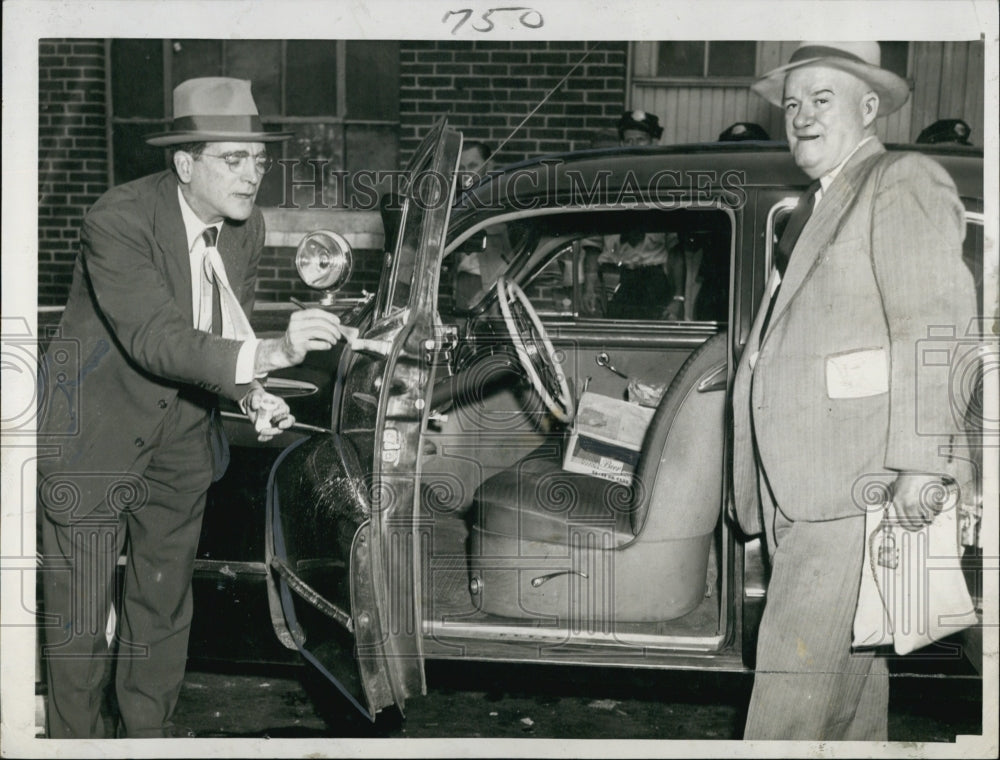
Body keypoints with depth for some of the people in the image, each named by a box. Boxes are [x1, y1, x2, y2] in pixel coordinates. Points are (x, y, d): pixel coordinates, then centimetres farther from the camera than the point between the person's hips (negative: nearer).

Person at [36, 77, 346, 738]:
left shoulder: (246, 227, -3)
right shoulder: (119, 219, -24)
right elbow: (155, 337, -35)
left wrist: (252, 393, -14)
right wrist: (269, 355, -48)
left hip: (181, 439, 6)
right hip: (94, 435, -6)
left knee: (165, 603, 17)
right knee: (83, 615, 2)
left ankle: (151, 730, 35)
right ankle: (79, 735, 24)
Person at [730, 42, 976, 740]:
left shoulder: (903, 183, -2)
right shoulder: (813, 208, 25)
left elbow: (933, 323, -12)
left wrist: (920, 464, -19)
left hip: (856, 481, -9)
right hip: (803, 487, 9)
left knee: (795, 669, -10)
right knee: (849, 664, 15)